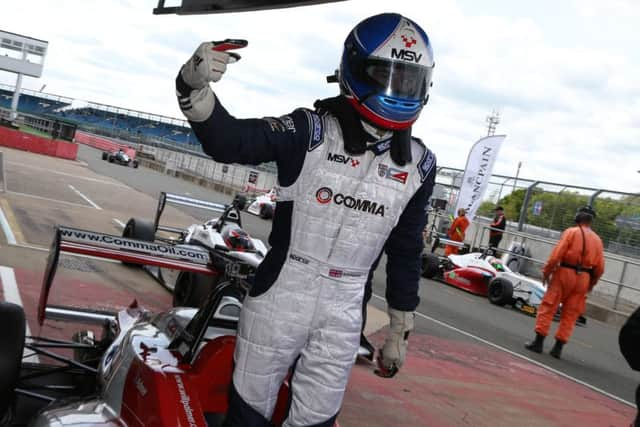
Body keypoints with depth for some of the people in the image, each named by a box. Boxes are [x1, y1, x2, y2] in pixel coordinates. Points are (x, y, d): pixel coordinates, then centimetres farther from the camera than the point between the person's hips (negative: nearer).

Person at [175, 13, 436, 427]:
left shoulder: (418, 164, 1)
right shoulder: (311, 131, -11)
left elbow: (405, 252, 9)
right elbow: (228, 140, -22)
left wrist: (400, 330, 13)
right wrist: (194, 85, -43)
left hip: (344, 313, 3)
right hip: (280, 296, -2)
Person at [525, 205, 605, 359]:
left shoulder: (571, 232, -4)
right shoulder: (597, 239, 7)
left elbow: (556, 255, -12)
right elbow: (600, 267, 4)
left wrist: (546, 272, -2)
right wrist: (591, 283, 17)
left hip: (564, 272, -4)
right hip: (583, 277, 4)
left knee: (547, 307, 3)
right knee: (570, 314, 9)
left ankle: (538, 342, 0)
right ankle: (558, 347, 9)